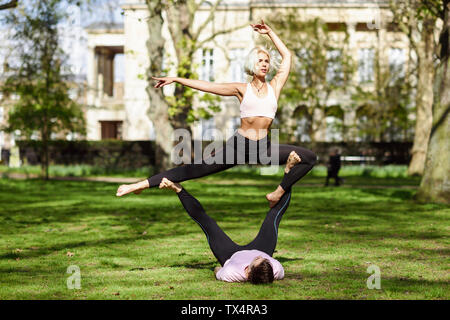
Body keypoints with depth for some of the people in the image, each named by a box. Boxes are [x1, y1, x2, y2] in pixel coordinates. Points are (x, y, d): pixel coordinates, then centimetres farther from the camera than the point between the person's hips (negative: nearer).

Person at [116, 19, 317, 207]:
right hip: (238, 145, -2)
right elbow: (206, 86, 3)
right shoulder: (242, 89, 4)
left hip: (263, 148, 2)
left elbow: (287, 56, 10)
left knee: (309, 158, -12)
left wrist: (269, 32, 10)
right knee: (195, 169, -7)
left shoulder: (275, 87, 7)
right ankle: (143, 184, -5)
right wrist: (175, 79, -1)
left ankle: (278, 194, -3)